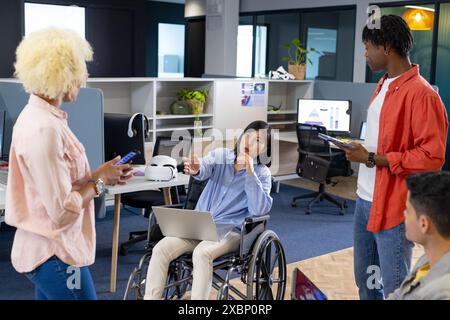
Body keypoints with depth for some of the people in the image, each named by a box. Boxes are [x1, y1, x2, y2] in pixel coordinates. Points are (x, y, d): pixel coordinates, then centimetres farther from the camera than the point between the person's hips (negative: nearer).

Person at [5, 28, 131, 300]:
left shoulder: (40, 116, 6)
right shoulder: (44, 129, -25)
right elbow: (63, 211, -25)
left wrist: (99, 176, 4)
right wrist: (100, 180, -12)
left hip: (47, 249, 9)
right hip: (55, 256, -9)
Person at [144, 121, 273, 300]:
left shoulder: (262, 173, 2)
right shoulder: (220, 155, 8)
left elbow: (259, 210, -14)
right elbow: (205, 168, -16)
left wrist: (250, 173, -20)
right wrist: (195, 170, -41)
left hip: (229, 231, -3)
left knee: (202, 253, -34)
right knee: (160, 249, -19)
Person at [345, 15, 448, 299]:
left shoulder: (421, 93, -17)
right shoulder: (384, 86, 12)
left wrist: (371, 159, -19)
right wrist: (362, 150, 4)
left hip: (394, 207, -9)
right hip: (365, 200, 9)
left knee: (394, 287, 4)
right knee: (365, 278, 20)